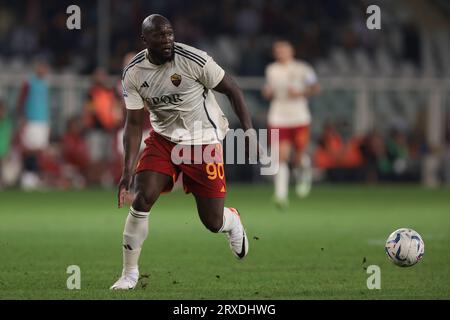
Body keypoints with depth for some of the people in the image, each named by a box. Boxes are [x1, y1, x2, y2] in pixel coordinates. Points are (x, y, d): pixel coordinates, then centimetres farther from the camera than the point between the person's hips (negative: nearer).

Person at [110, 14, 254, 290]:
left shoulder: (194, 60, -21)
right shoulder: (134, 74, -9)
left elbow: (232, 90, -8)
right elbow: (134, 123, -4)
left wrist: (249, 131, -13)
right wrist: (128, 170, -12)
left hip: (204, 141, -3)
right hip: (164, 140, 3)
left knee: (213, 223, 0)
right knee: (142, 200, -16)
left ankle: (233, 222, 40)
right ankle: (130, 272, -2)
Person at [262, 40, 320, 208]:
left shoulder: (302, 69, -2)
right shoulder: (271, 70, 9)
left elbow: (316, 87, 3)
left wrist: (300, 93, -12)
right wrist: (267, 92, -3)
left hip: (299, 118, -1)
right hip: (278, 119, 1)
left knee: (300, 155, 3)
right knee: (281, 157, -11)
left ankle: (304, 175, 39)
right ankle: (281, 195, -14)